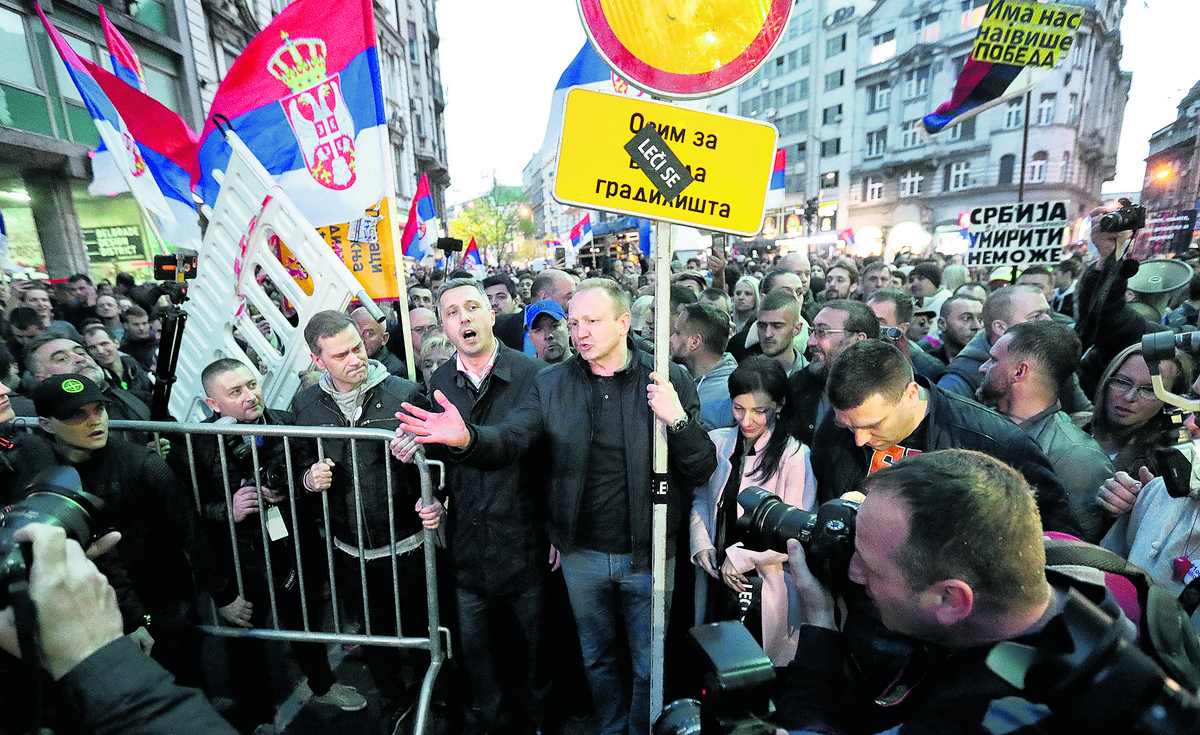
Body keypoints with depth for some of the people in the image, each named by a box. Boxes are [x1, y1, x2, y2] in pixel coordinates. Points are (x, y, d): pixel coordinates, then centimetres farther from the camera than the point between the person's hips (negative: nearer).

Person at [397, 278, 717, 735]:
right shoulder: (551, 384, -5)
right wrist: (467, 439, -37)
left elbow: (702, 472, -10)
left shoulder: (672, 382, -10)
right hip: (581, 554, 2)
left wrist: (677, 419, -28)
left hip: (648, 555, -2)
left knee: (649, 668, 19)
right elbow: (510, 439, -16)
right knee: (597, 658, 26)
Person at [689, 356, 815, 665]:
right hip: (716, 581, 4)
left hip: (764, 588, -4)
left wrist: (738, 557, -12)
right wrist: (701, 545, -6)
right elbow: (700, 500, 9)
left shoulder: (794, 456, -14)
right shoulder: (717, 442, 1)